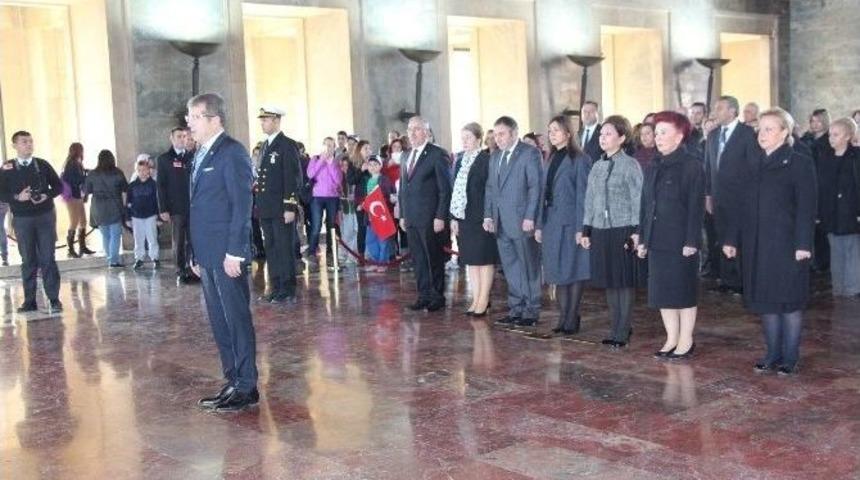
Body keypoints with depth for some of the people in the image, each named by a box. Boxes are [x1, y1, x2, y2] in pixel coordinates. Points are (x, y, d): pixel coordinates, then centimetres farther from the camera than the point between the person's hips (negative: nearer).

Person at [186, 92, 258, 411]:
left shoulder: (232, 152, -9)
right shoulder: (201, 155, 17)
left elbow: (241, 205, -15)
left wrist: (234, 252, -19)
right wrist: (195, 253, 15)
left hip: (227, 254, -9)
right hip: (208, 254, 9)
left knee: (237, 319, -2)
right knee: (219, 321, 12)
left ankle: (247, 388, 6)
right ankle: (233, 382, 21)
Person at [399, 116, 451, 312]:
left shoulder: (437, 155, -6)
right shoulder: (407, 156, 16)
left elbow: (445, 188, -9)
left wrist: (440, 216, -14)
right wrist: (402, 214, 14)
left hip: (430, 218, -6)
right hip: (411, 218, 6)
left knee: (434, 258, 1)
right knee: (418, 259, 9)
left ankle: (437, 297, 11)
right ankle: (424, 295, 16)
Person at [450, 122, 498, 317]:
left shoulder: (487, 160, -10)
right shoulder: (459, 160, 11)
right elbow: (455, 190, 12)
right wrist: (454, 217, 8)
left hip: (481, 218, -7)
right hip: (464, 218, 7)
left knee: (485, 259, 2)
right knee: (470, 260, 11)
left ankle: (484, 299, 9)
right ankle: (476, 298, 18)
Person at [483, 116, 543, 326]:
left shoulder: (530, 153, -6)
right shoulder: (495, 157, 16)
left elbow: (535, 187, -11)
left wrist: (530, 218, -16)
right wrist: (488, 215, 6)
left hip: (522, 222, -7)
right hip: (501, 224, 7)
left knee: (529, 268, 2)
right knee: (510, 269, 11)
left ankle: (531, 311, 9)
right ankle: (516, 309, 18)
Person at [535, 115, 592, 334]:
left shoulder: (579, 159, -6)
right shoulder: (551, 160, 14)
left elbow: (582, 195, -10)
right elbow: (544, 194, 14)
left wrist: (581, 228, -15)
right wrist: (539, 225, 10)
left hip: (571, 223, -6)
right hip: (552, 223, 7)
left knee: (573, 271, -1)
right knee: (558, 272, 8)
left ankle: (572, 319, 5)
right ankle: (563, 318, 13)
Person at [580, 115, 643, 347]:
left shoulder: (630, 165, -5)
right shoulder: (597, 166, 12)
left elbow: (638, 201, -7)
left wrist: (635, 232, -12)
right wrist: (586, 230, 13)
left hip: (623, 230, -6)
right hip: (600, 231, 6)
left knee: (625, 281, 0)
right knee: (609, 282, 10)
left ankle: (623, 332, 7)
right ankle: (617, 327, 21)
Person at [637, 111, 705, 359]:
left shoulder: (691, 165, -8)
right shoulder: (654, 168, 13)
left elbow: (696, 206, -13)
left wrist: (691, 241, -17)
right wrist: (642, 239, 11)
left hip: (680, 241, -7)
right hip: (657, 240, 7)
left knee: (684, 291, 3)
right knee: (661, 291, 9)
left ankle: (686, 341, 14)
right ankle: (671, 339, 20)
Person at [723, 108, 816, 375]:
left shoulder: (800, 164, -4)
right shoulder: (756, 165, 11)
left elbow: (806, 208, -10)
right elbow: (744, 205, 13)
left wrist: (803, 244, -17)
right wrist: (732, 238, 9)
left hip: (787, 244, -5)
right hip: (758, 245, 5)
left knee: (789, 300, 2)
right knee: (765, 301, 8)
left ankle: (790, 358, 11)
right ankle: (773, 354, 18)